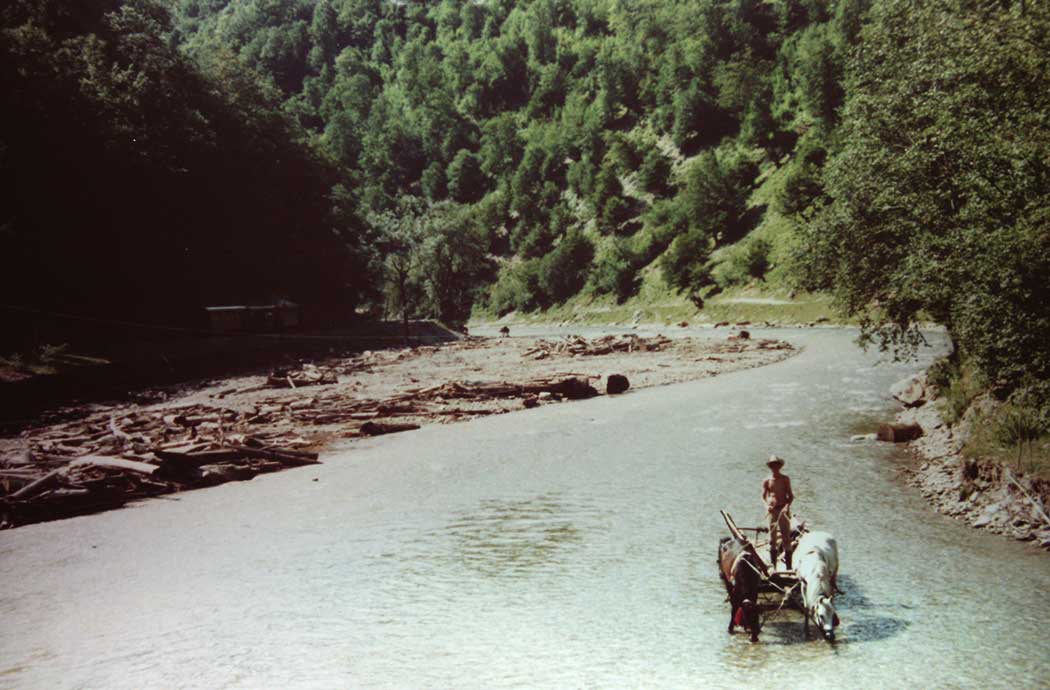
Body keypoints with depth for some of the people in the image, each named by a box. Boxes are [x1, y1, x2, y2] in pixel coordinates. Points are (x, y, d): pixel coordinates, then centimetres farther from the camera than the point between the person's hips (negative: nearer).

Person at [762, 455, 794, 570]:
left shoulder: (785, 479, 6)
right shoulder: (767, 481, 6)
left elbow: (790, 495, 5)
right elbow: (763, 496, 5)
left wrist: (788, 505, -13)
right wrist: (766, 505, -15)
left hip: (783, 509, 0)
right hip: (772, 510, 0)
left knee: (786, 537, -3)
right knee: (772, 538, 2)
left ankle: (788, 565, 0)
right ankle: (773, 565, 8)